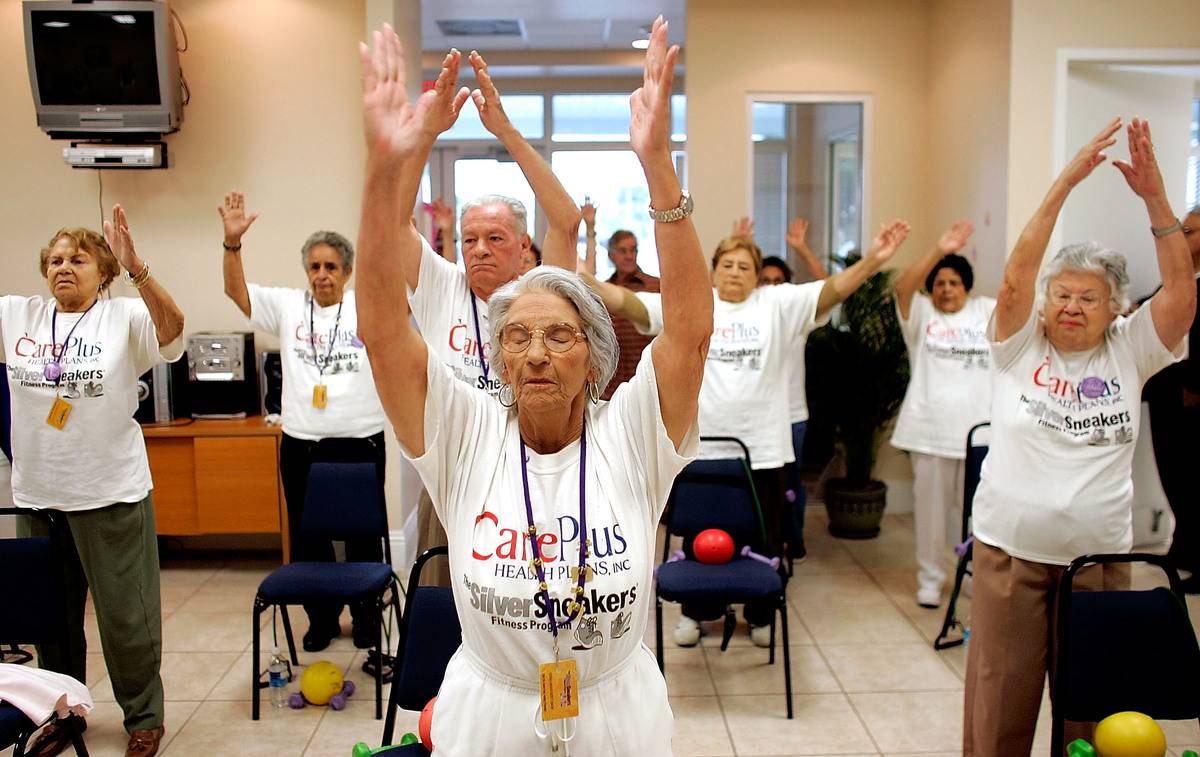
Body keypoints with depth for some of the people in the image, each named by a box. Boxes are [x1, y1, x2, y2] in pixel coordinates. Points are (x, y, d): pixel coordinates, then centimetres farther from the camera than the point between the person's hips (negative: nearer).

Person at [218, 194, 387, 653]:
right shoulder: (287, 307, 5)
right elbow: (236, 290, -3)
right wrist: (232, 242, -17)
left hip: (361, 443, -2)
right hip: (301, 446, 3)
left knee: (364, 535, 8)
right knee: (306, 537, 12)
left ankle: (366, 617, 26)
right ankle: (321, 618, 30)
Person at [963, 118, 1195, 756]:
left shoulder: (1129, 353, 2)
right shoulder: (1020, 347, -2)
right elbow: (1017, 274, -15)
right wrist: (1065, 183, -20)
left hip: (1099, 554, 2)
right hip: (1010, 549, -1)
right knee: (999, 703, 7)